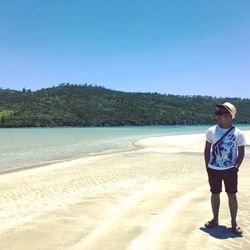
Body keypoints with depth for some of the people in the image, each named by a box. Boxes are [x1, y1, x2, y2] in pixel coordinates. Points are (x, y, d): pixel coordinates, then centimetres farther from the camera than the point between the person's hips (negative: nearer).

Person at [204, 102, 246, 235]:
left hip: (230, 170, -2)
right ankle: (215, 219, 27)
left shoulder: (238, 133, -6)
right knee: (215, 194, 11)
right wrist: (207, 166, 1)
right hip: (213, 169, 2)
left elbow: (241, 152, 0)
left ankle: (234, 223, 19)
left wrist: (236, 167, -10)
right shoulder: (211, 131, -2)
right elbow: (207, 149, 5)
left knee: (232, 195, 5)